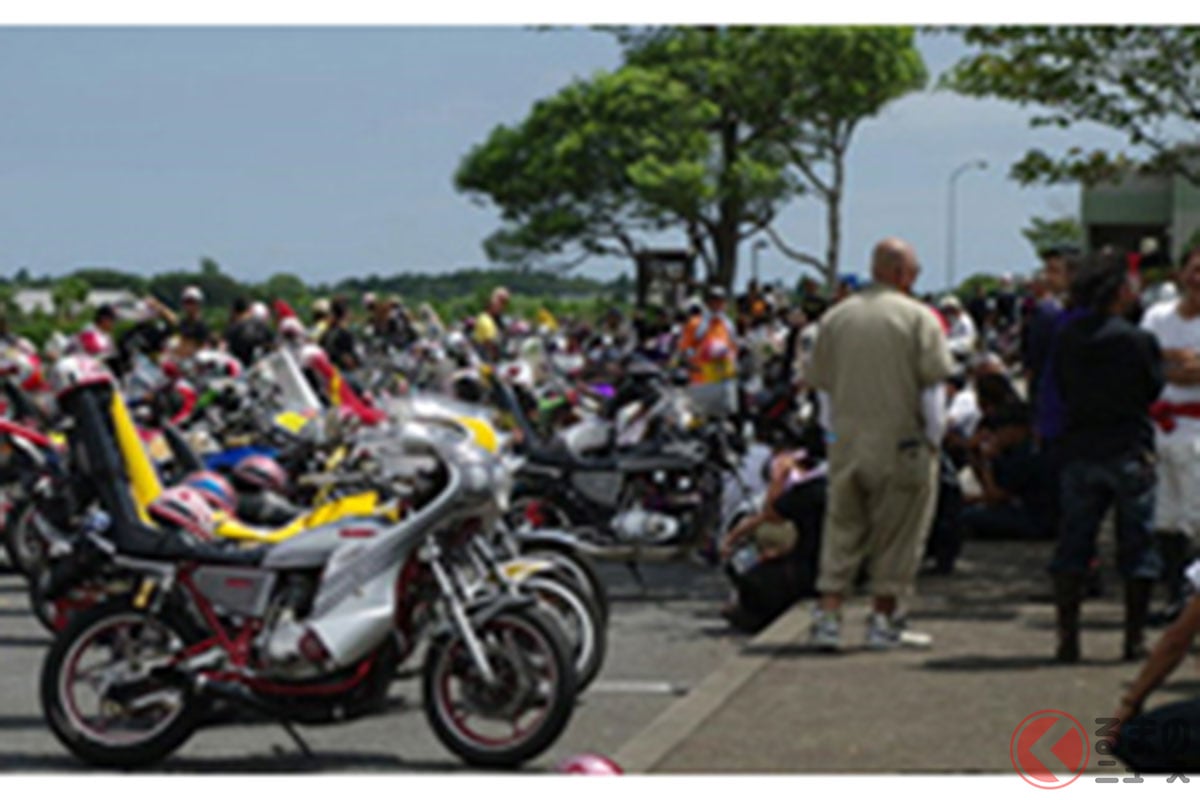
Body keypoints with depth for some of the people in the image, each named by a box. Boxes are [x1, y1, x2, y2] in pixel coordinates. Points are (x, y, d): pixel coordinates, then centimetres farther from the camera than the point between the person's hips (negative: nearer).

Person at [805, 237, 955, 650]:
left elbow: (823, 385, 11)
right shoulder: (918, 318, -6)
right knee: (897, 534, 7)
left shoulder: (835, 317, 6)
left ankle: (828, 615, 2)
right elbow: (933, 385, -8)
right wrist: (932, 439, 1)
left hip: (846, 443, 4)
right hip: (901, 443, -4)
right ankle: (883, 619, 10)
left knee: (842, 529, 10)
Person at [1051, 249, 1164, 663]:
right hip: (1129, 451, -3)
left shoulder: (1066, 338, -1)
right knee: (1136, 546, 6)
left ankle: (1067, 637, 4)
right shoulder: (1138, 340, -12)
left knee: (1072, 546, 7)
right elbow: (1154, 389, -1)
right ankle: (1134, 639, 8)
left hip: (1078, 452, 3)